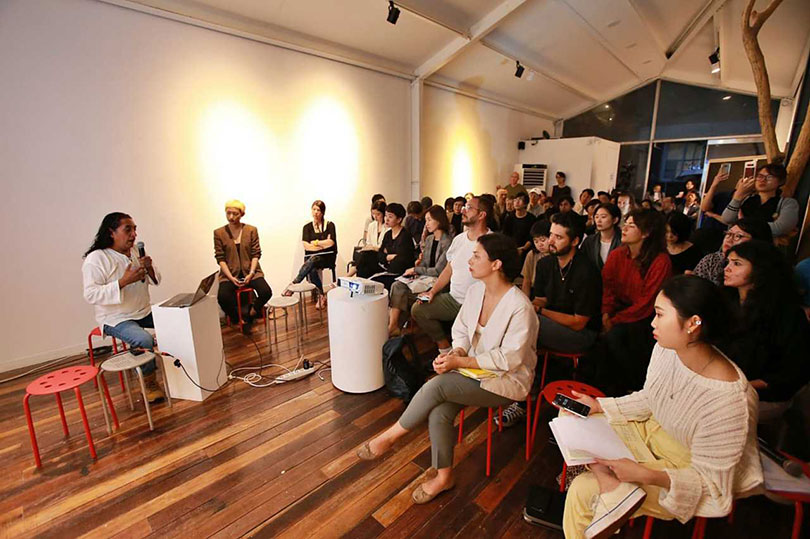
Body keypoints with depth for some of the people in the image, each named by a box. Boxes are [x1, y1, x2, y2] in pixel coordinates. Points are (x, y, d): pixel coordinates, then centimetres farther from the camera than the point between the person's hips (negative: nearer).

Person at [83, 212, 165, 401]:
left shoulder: (136, 252, 7)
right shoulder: (95, 259, -13)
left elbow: (156, 281, 12)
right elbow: (90, 295, -21)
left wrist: (150, 268, -10)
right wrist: (123, 281, -30)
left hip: (145, 312, 7)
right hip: (116, 319, -6)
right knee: (144, 340, -32)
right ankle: (149, 383, -8)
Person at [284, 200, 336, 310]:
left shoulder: (330, 225, 7)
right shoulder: (307, 227, 12)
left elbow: (331, 243, -7)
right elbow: (306, 245, -2)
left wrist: (315, 242, 0)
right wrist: (324, 244, -6)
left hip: (327, 257, -2)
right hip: (311, 257, 2)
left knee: (312, 259, -35)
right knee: (311, 270, -33)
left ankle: (294, 283, -33)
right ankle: (321, 296, -19)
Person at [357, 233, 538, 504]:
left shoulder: (519, 306, -23)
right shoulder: (476, 290, -1)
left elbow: (509, 359, -22)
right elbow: (461, 329, 8)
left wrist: (460, 362, -24)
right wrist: (456, 352, -13)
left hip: (508, 380, -6)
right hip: (476, 368, 6)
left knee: (436, 386, -24)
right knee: (439, 412, -19)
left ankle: (389, 437, -2)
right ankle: (443, 476, 5)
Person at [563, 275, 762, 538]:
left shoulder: (727, 401, -32)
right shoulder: (666, 349, -14)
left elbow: (708, 479, -22)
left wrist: (646, 475, -34)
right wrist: (599, 405, -4)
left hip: (684, 467, -7)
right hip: (653, 430, 7)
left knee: (583, 490, -15)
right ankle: (618, 490, -5)